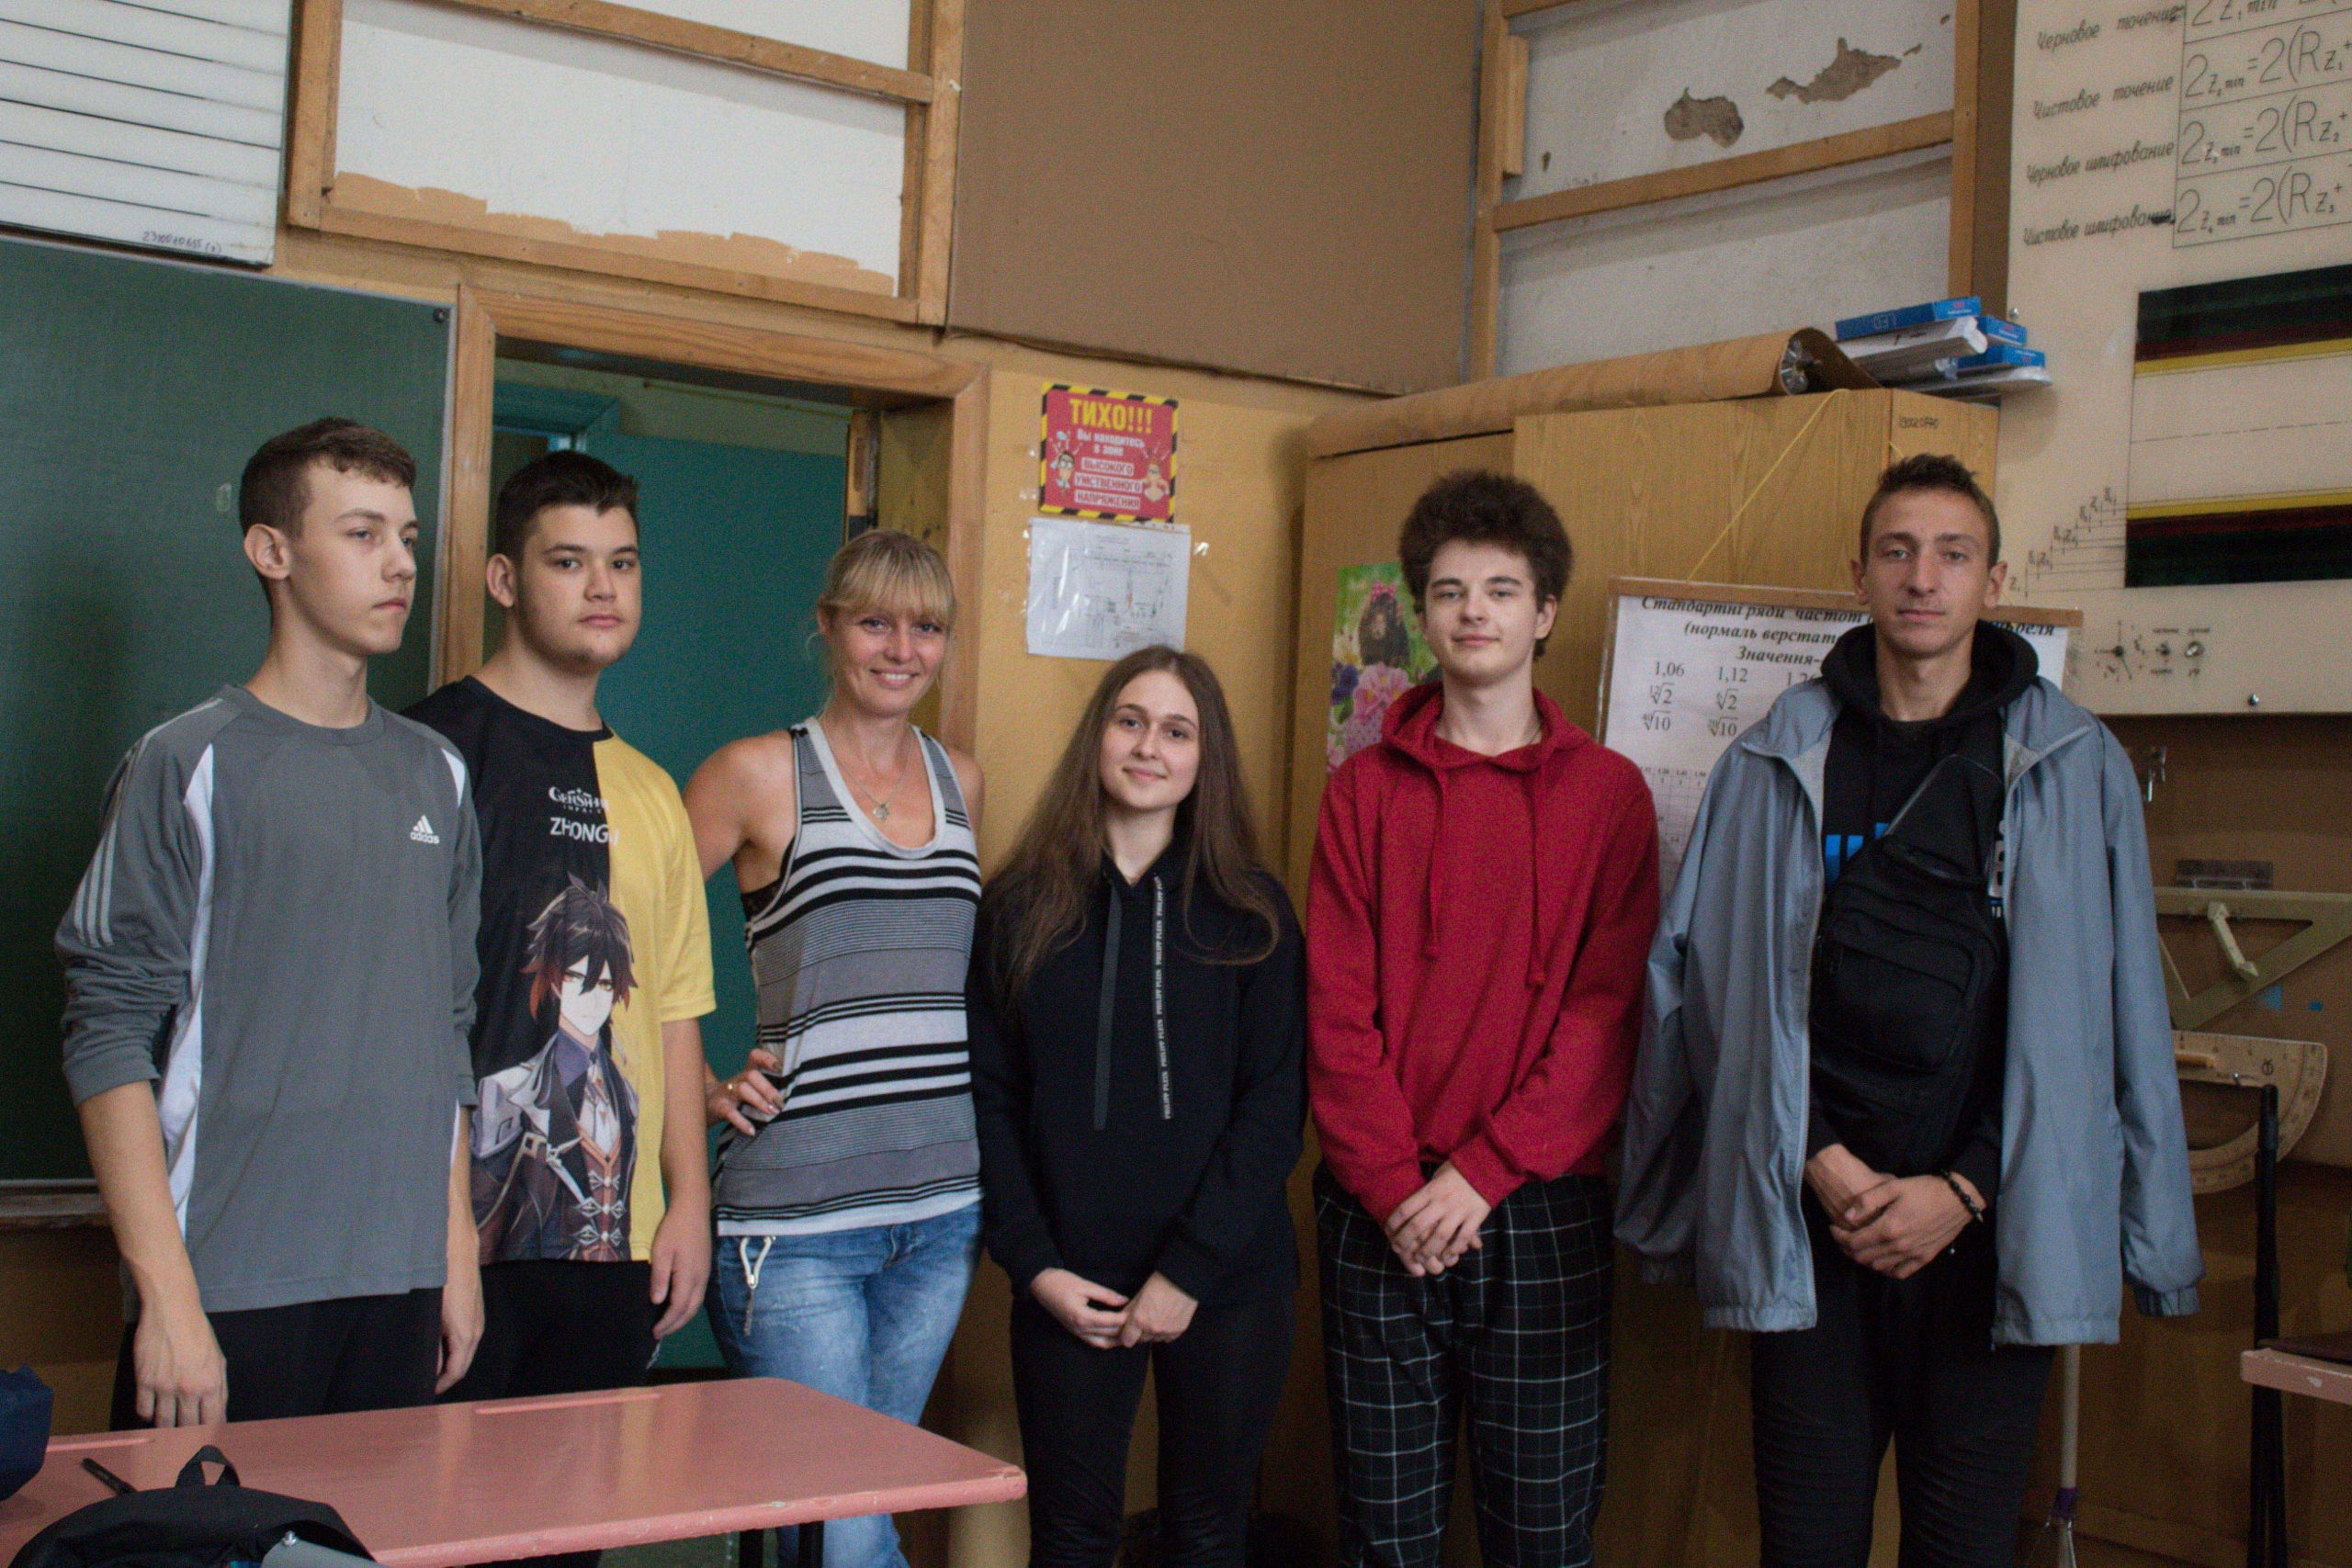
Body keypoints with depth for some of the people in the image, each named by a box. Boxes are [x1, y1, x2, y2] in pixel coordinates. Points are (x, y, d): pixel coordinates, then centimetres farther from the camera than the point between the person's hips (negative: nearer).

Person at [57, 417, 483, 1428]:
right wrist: (168, 1295, -14)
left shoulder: (436, 775, 12)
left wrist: (457, 1250, 13)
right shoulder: (192, 765, -4)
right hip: (231, 1296, -5)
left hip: (402, 1290, 5)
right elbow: (110, 1035, -9)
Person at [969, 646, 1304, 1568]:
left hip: (1227, 1284, 0)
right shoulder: (1021, 908, 3)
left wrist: (1188, 1271, -11)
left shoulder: (1251, 914, 1)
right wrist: (1035, 1264, -7)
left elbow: (1276, 1106, -4)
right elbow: (989, 1100, 3)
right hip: (1070, 1287, 0)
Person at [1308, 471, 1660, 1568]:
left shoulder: (1607, 792, 3)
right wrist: (1394, 1186, -10)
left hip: (1541, 1206, -1)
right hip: (1379, 1217, 1)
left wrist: (1484, 1171, -12)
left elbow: (1607, 1013, -4)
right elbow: (1337, 1009, 0)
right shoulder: (1364, 789, 6)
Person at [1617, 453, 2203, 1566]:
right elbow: (1733, 990, 3)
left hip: (1990, 1227, 0)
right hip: (1809, 1227, 0)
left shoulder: (2073, 769, 3)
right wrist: (1821, 1164, -6)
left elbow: (2099, 1016, 1)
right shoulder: (1778, 763, 4)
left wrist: (1962, 1190, -5)